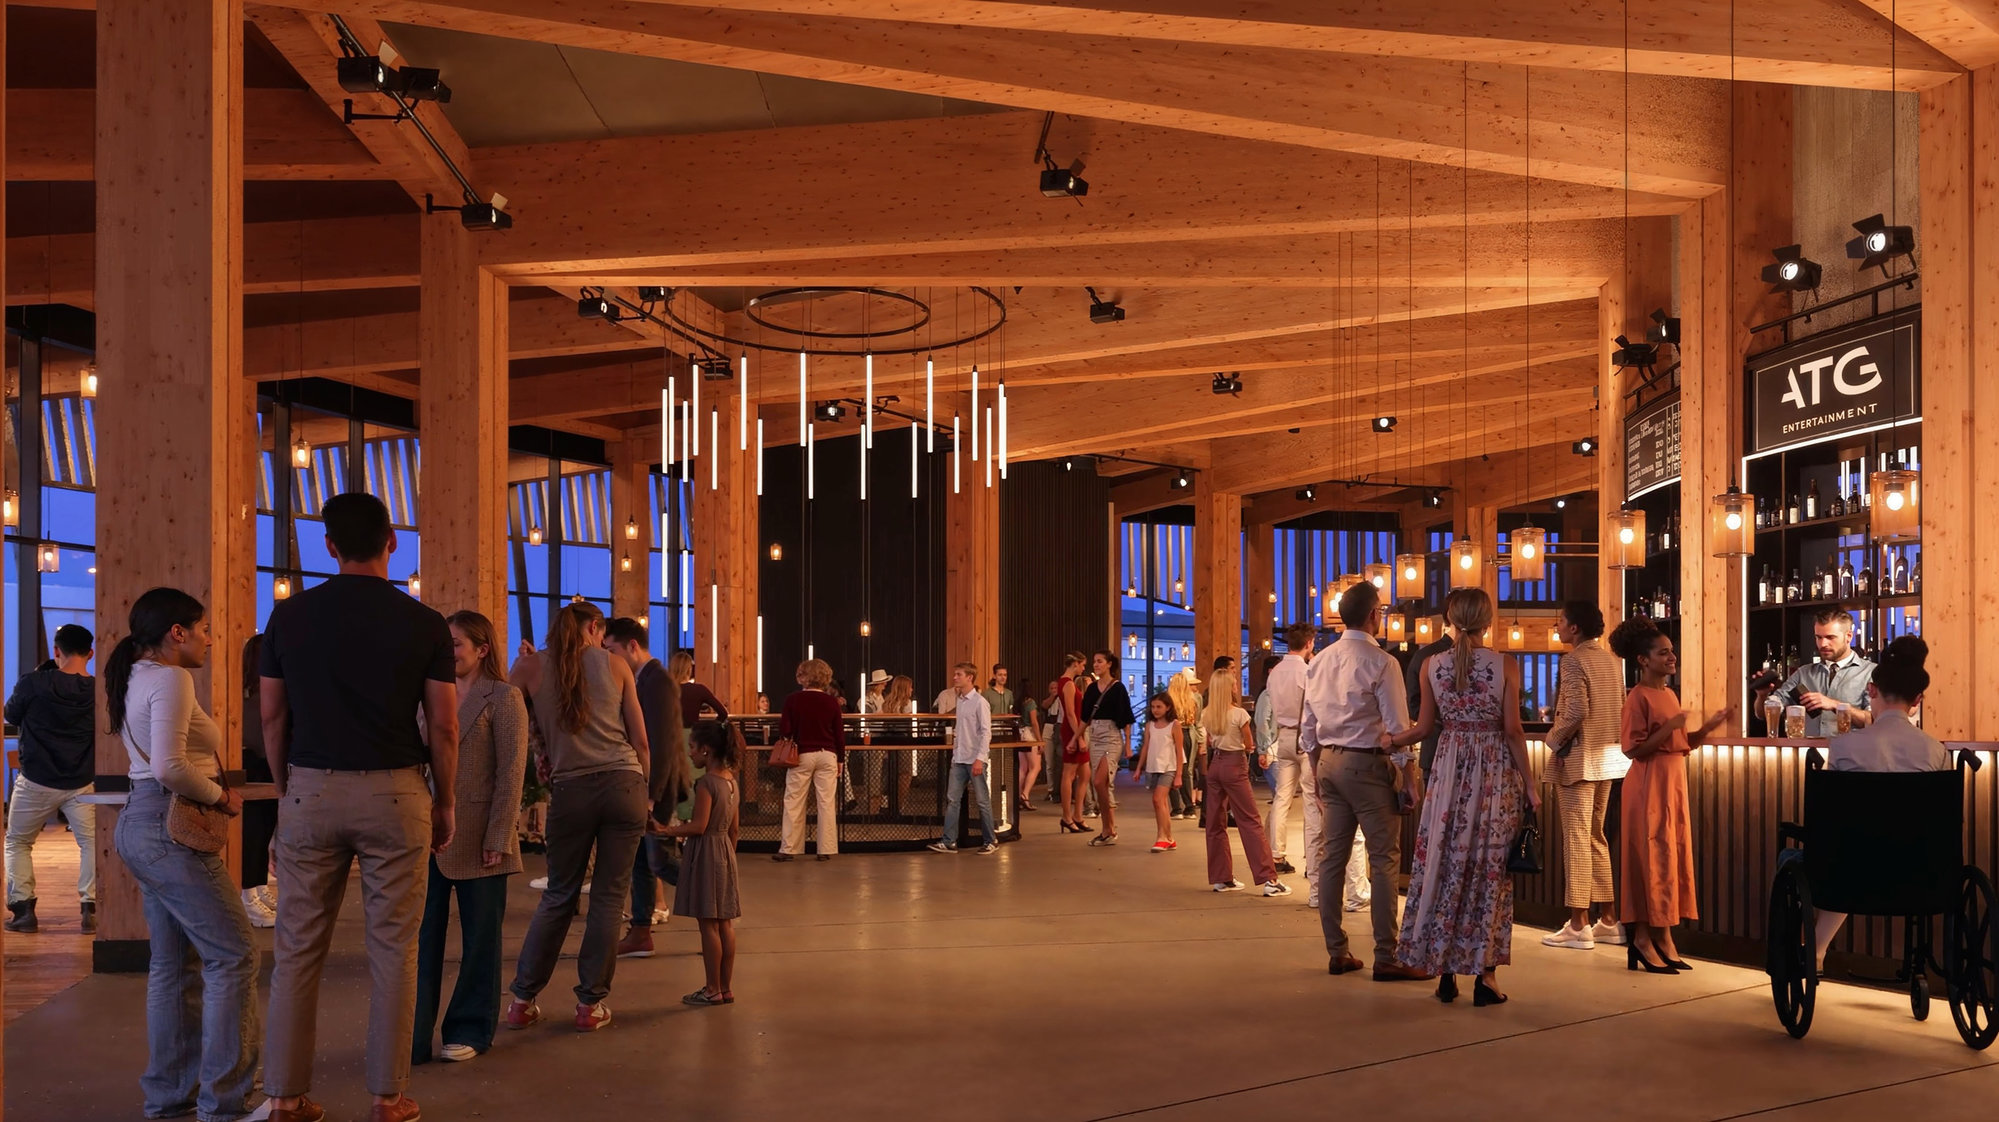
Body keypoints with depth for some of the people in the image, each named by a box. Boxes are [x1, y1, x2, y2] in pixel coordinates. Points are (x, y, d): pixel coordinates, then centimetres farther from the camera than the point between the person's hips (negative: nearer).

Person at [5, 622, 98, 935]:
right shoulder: (97, 689, -8)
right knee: (92, 843, 10)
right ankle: (90, 909, -2)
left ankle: (23, 910, 8)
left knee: (17, 843, 16)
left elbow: (12, 716, 7)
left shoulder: (33, 683, -12)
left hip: (36, 780, -1)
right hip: (82, 783, 1)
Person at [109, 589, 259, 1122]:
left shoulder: (135, 679, 17)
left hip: (139, 824, 10)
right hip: (171, 831, -10)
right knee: (233, 956, -5)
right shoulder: (171, 679, -14)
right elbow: (169, 767, -25)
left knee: (173, 962, 15)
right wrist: (221, 797, -11)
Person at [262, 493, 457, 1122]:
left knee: (298, 949, 9)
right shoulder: (423, 624, -4)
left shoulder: (290, 615, 2)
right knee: (392, 950, 5)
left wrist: (286, 789, 16)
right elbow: (442, 726, -3)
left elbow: (272, 715, 5)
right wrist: (446, 804, 8)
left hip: (311, 791, 2)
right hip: (395, 794, -2)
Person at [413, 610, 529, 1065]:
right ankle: (414, 1035, 9)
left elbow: (510, 772, -8)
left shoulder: (503, 698, -3)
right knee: (422, 934, 4)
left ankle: (470, 1030, 18)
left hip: (476, 836, -5)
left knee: (479, 937, 7)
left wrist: (499, 838, -13)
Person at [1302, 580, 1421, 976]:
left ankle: (1336, 952, 16)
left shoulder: (1320, 661, 7)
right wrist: (1409, 775, -6)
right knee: (1384, 860, -2)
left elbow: (1308, 725, 11)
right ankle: (1386, 957, -2)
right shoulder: (1381, 662, -13)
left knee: (1332, 856, 10)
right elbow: (1397, 727, -13)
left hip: (1329, 762, 7)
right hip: (1368, 765, -7)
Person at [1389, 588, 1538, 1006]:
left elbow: (1425, 727, 2)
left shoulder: (1433, 666, -2)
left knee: (1444, 864, 9)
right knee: (1490, 868, 5)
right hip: (1496, 772, -2)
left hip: (1450, 772, 2)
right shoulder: (1505, 666, -8)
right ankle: (1484, 974, 6)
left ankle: (1444, 970, 12)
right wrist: (1529, 785, -1)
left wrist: (1391, 741, 19)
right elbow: (1513, 731, -8)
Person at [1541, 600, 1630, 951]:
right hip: (1609, 756, 8)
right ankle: (1608, 921, 18)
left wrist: (1555, 738, -7)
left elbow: (1576, 711, -21)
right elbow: (1622, 708, 13)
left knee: (1576, 839, -3)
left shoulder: (1574, 660, -13)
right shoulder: (1611, 661, 11)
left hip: (1580, 757, -8)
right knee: (1597, 838, 15)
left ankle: (1578, 926, -1)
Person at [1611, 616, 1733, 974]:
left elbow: (1682, 744, 14)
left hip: (1673, 785, 9)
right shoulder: (1638, 697, -12)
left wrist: (1710, 725, 3)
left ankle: (1663, 938, 13)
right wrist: (1669, 727, -23)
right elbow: (1634, 749, -17)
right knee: (1650, 860, -5)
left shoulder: (1669, 695, 13)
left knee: (1673, 859, 8)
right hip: (1648, 787, -8)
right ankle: (1643, 939, 2)